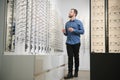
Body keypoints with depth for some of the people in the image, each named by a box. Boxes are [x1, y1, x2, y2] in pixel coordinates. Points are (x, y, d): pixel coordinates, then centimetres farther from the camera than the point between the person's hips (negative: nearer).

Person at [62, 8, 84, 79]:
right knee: (70, 57, -2)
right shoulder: (67, 23, 15)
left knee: (76, 57, 6)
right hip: (69, 43, 3)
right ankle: (70, 73, -2)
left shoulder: (79, 22, 2)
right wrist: (64, 32, -3)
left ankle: (76, 72, 16)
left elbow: (82, 31, -6)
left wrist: (74, 30, -15)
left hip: (76, 42, -3)